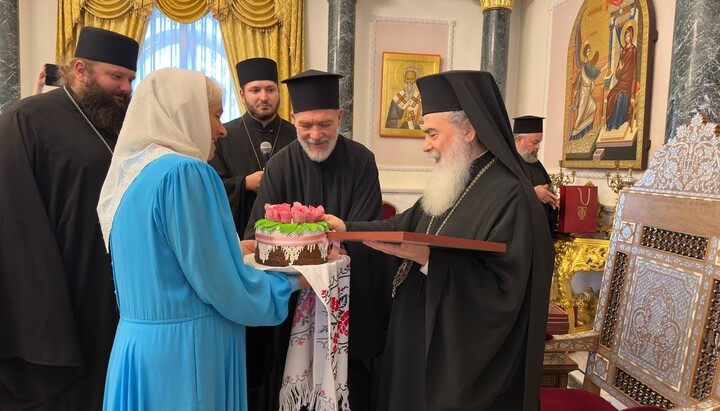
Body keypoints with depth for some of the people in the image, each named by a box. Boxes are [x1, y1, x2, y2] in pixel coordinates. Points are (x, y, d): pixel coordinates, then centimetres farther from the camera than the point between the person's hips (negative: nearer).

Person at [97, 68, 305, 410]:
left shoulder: (131, 170, 6)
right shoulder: (185, 172, -20)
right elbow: (221, 285, -18)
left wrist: (230, 249, 20)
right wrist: (290, 283, -2)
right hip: (184, 350, -8)